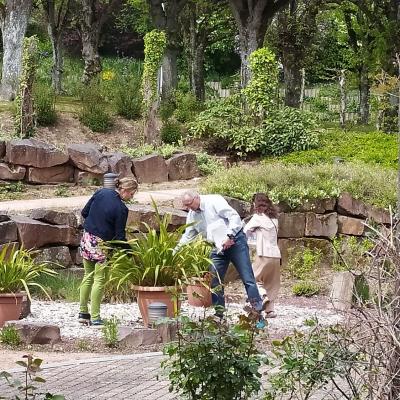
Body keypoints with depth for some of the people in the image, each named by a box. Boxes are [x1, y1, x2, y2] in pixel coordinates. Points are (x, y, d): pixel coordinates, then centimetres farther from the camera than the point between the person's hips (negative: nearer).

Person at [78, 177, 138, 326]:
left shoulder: (101, 193, 0)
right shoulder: (121, 209, -16)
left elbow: (84, 212, 7)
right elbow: (120, 236, -12)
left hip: (87, 238, 7)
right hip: (101, 245, -7)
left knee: (88, 276, 16)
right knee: (100, 280, 2)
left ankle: (83, 313, 22)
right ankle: (95, 317, 3)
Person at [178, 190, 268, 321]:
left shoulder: (214, 201, -13)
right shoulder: (192, 215, 7)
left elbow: (234, 216, -19)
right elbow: (187, 236, 15)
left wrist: (229, 236, -26)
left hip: (235, 242, -7)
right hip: (219, 248, 7)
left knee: (247, 278, -9)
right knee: (215, 281, 1)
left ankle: (258, 312, -11)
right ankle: (218, 314, 8)